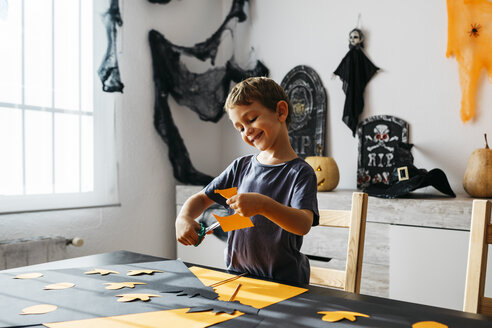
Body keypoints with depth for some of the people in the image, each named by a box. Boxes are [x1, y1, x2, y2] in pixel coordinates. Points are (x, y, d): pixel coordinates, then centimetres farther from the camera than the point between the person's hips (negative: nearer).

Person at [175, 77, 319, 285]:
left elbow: (303, 225, -21)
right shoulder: (241, 167, 10)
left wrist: (262, 205, -37)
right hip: (236, 274, 4)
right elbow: (202, 198, 17)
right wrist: (183, 218, -4)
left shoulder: (300, 172, -7)